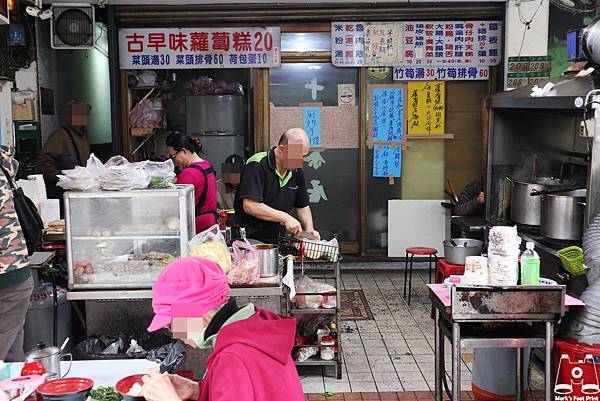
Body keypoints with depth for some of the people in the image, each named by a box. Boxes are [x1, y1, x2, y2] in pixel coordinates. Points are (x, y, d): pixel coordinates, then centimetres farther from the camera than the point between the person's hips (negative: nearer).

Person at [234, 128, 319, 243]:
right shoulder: (257, 166, -14)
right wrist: (286, 218, -20)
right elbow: (250, 206, -23)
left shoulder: (297, 171, 9)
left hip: (278, 241, 7)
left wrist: (309, 229, 2)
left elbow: (302, 206, 20)